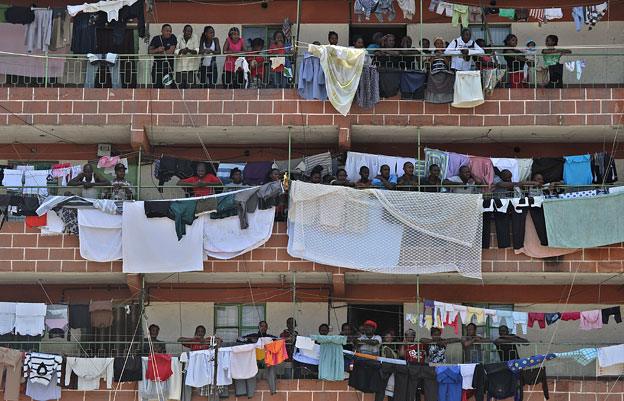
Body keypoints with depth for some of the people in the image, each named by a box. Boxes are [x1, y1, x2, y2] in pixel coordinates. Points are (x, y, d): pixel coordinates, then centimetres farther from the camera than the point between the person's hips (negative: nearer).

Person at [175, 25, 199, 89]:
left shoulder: (194, 38, 2)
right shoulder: (179, 38, 3)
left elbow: (197, 50, -6)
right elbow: (175, 51, -4)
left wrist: (189, 50, -26)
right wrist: (181, 51, -25)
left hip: (191, 66, -1)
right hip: (180, 66, 1)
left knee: (189, 85, -7)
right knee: (181, 86, 4)